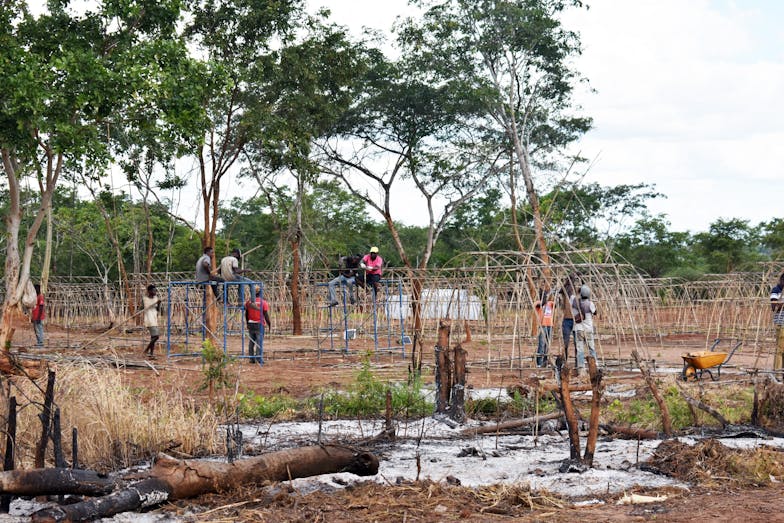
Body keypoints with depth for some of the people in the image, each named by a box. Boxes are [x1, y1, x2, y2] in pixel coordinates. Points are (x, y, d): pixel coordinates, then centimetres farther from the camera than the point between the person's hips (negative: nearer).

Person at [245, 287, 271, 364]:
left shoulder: (248, 302, 4)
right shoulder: (263, 302, -7)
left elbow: (246, 314, 10)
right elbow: (266, 315, -8)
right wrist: (269, 324, 3)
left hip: (251, 324, 4)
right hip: (259, 324, -4)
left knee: (251, 342, 11)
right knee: (259, 342, -3)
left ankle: (251, 358, 13)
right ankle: (259, 358, -9)